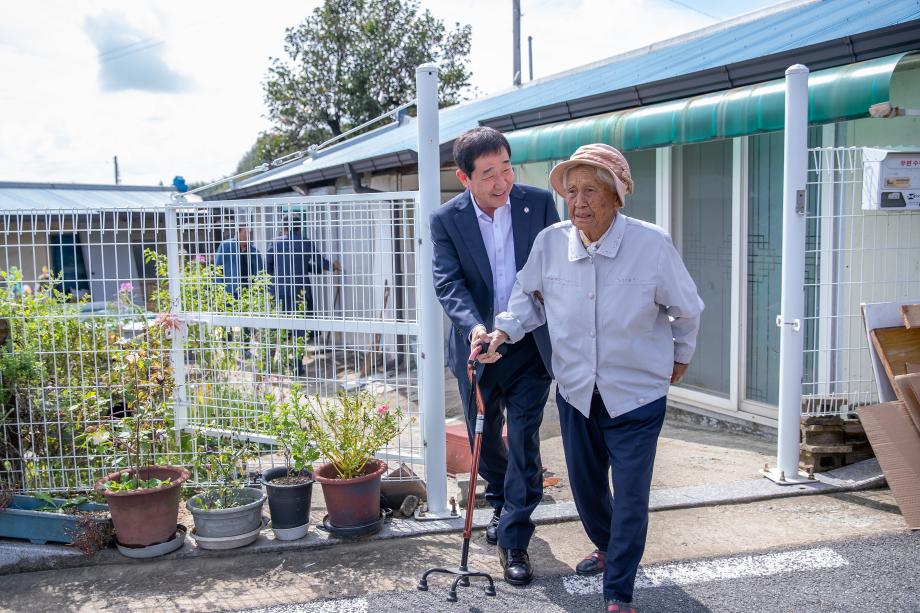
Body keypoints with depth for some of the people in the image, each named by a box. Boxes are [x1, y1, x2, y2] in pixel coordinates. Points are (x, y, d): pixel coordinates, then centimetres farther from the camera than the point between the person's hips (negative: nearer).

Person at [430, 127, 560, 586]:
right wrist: (473, 325, -33)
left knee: (523, 438, -4)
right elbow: (448, 282, -15)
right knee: (484, 438, 16)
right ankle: (501, 504, 44)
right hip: (477, 344, 2)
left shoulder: (538, 202, -7)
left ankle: (514, 539, 7)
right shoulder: (446, 220, -7)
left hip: (530, 343, -1)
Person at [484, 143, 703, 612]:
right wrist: (504, 330, -11)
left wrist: (680, 358, 11)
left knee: (630, 496, 1)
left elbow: (687, 309, -1)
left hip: (637, 394, -3)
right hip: (576, 391, 4)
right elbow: (530, 297, 7)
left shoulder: (652, 244, -17)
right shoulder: (549, 243, -10)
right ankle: (607, 548, 49)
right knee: (585, 485, 18)